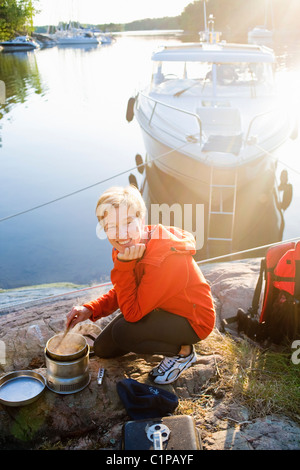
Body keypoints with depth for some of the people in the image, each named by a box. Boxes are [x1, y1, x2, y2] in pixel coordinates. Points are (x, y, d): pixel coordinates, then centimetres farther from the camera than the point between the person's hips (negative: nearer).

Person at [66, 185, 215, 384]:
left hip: (192, 321, -8)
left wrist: (124, 264, -34)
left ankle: (183, 351, -2)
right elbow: (120, 293, 5)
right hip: (163, 308, 8)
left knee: (123, 332, -26)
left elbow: (131, 313, -30)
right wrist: (90, 310, -10)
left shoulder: (167, 258, -36)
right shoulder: (128, 248, -10)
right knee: (103, 348, 9)